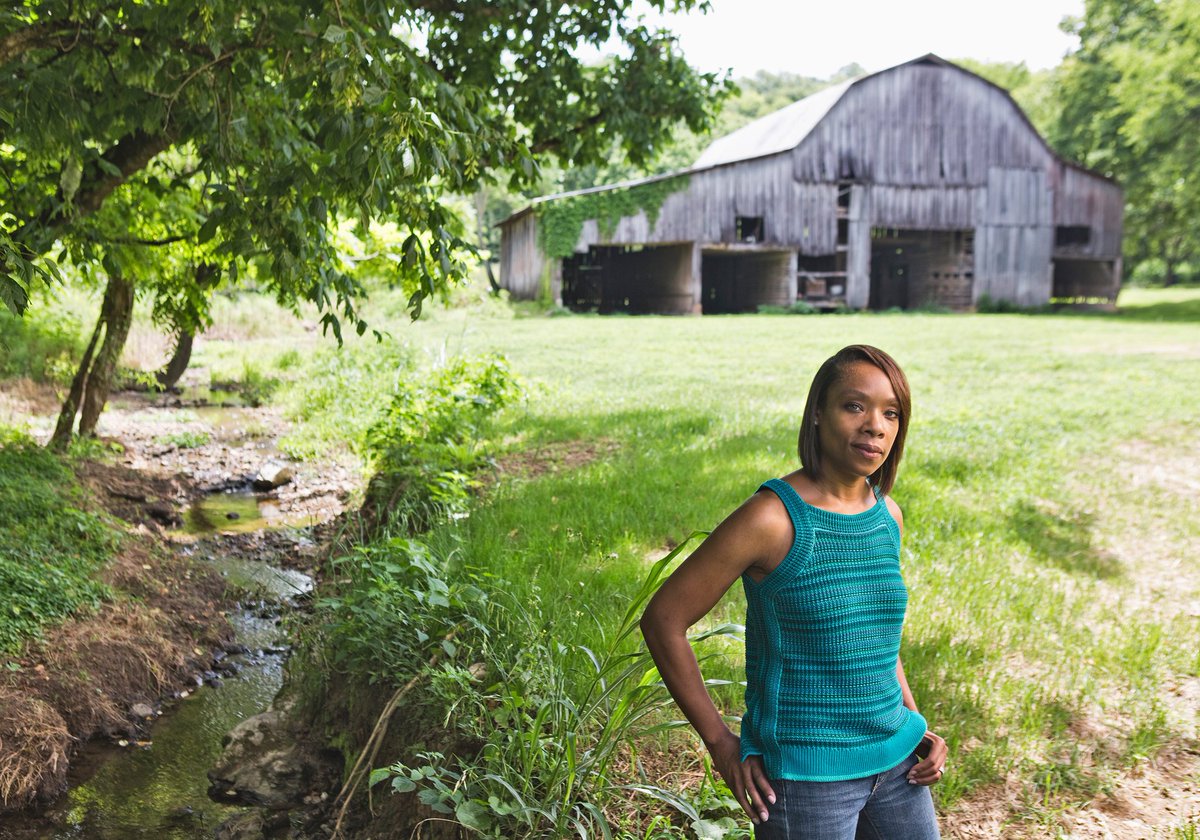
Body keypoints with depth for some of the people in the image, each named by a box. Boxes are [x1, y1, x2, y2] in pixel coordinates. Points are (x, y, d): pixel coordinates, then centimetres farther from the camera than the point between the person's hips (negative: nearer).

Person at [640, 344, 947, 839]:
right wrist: (722, 745, -10)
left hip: (896, 765, 6)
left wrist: (915, 726, 9)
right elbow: (663, 621, -14)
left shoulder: (888, 516, 3)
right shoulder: (773, 519, -17)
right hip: (804, 775, -6)